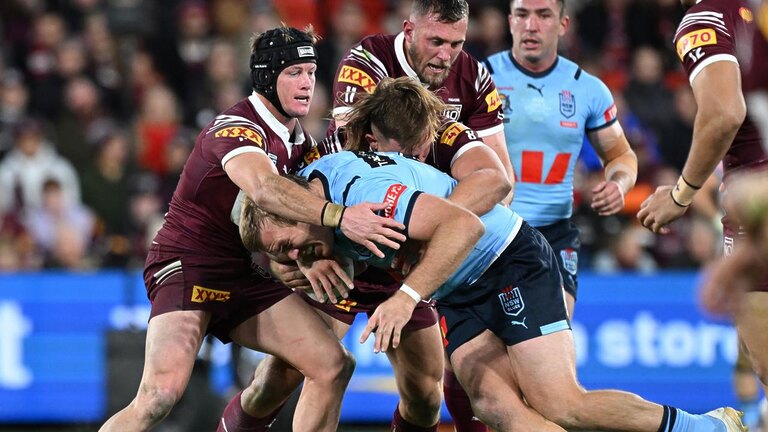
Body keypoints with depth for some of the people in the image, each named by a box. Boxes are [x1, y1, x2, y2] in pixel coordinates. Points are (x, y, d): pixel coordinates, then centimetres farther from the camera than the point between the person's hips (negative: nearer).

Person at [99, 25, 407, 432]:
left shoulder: (299, 140, 11)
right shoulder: (236, 128, -17)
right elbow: (262, 188, -37)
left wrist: (317, 251, -14)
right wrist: (339, 216, -47)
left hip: (247, 275, 8)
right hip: (187, 263, -8)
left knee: (332, 366, -5)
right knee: (161, 395, -26)